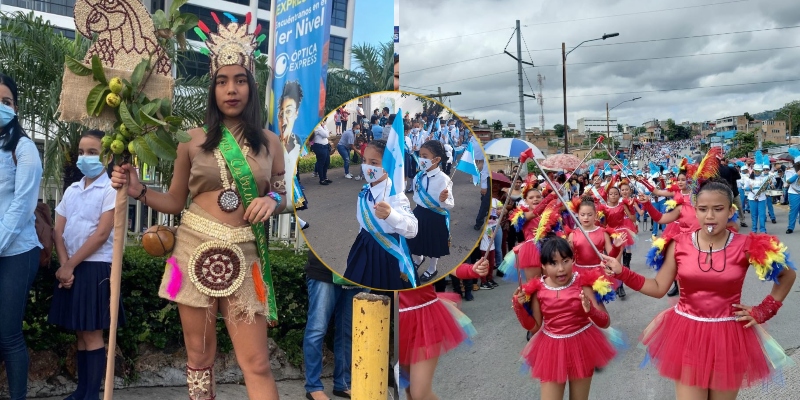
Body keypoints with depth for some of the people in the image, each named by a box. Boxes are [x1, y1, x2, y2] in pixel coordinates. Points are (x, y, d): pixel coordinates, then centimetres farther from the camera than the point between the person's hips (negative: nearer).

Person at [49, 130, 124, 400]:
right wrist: (64, 266, -7)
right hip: (70, 269, 6)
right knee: (80, 334, 11)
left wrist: (70, 265, -10)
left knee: (92, 335, -2)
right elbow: (59, 231, 8)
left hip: (95, 268, -6)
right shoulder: (71, 190, 13)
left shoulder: (110, 190, -7)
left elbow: (101, 235, -13)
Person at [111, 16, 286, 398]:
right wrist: (139, 191, -7)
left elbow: (282, 197, 12)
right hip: (196, 250, 1)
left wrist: (271, 202, -10)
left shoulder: (269, 142, 5)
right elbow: (175, 202, 10)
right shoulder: (193, 139, 3)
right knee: (200, 356, 11)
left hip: (243, 255, 0)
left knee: (256, 363, 0)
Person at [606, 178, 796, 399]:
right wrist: (621, 272, -11)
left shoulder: (747, 247, -9)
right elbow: (659, 288, -2)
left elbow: (787, 275, 7)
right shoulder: (679, 245, -6)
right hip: (687, 334, 0)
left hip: (728, 337, 0)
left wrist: (764, 310, -1)